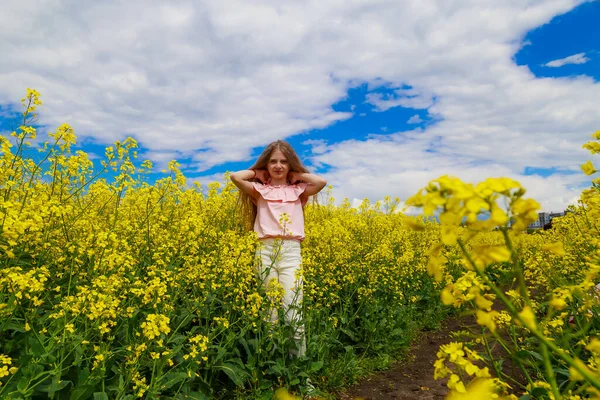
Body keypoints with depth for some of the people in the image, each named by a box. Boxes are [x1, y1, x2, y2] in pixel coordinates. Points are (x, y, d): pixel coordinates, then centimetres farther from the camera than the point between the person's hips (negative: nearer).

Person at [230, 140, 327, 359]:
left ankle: (299, 355, 0)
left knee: (292, 307, -10)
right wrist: (256, 172, 11)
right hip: (266, 249, 1)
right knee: (270, 304, 0)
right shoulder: (260, 190, 10)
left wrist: (298, 175, 9)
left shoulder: (298, 190, 12)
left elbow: (322, 182, -5)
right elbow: (235, 177, -4)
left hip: (291, 250, 0)